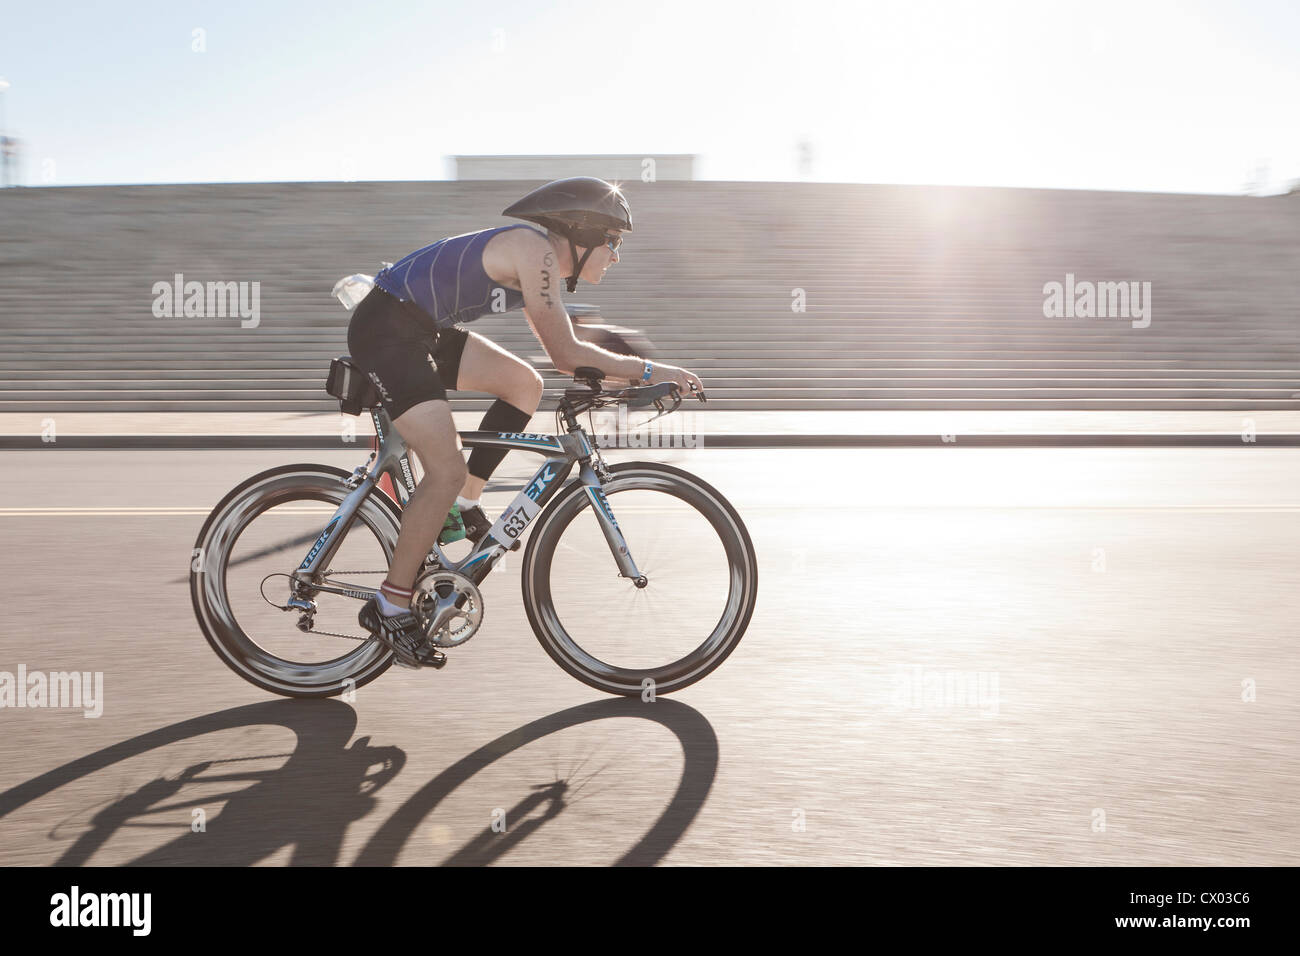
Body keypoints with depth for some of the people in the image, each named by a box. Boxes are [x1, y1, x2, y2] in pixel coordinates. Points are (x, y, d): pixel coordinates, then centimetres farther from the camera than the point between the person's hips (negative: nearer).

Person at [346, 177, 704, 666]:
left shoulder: (540, 259, 13)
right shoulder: (535, 251, -16)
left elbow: (561, 353, 17)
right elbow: (566, 354, -21)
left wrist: (629, 375, 8)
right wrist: (646, 370, -14)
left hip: (421, 331, 10)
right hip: (386, 331, -10)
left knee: (524, 384, 6)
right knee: (447, 472, -12)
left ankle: (460, 507, 12)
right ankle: (389, 606, -1)